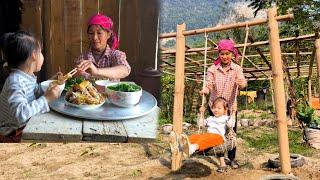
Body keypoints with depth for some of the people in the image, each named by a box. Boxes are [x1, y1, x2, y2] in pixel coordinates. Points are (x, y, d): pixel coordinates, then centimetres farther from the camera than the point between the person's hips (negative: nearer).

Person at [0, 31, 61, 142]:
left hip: (26, 127, 9)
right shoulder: (15, 82, -25)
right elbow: (20, 114, -35)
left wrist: (54, 83, 5)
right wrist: (46, 99, -30)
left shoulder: (29, 77, 3)